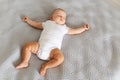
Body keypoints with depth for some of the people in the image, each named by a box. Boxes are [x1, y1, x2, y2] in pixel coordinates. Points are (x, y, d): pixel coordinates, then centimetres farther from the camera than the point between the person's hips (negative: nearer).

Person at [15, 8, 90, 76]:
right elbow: (36, 24, 36)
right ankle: (25, 62, -3)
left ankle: (45, 66, -14)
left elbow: (74, 31, 30)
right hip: (40, 45, 1)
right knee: (27, 46, -14)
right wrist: (28, 20, 37)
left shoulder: (64, 28, 26)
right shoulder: (47, 23, 27)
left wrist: (83, 28, 29)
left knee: (60, 58, -28)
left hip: (53, 48, -1)